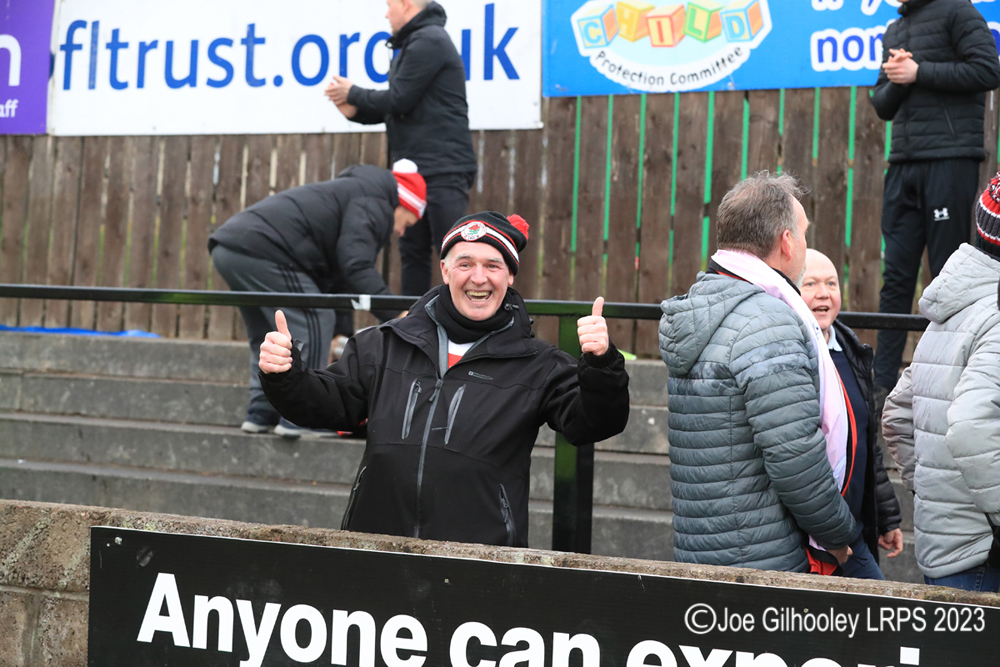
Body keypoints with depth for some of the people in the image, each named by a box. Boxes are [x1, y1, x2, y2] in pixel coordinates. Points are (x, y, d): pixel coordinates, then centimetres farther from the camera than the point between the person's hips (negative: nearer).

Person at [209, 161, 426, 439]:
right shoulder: (374, 204, 2)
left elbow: (332, 279, 34)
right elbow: (356, 266, -15)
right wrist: (394, 315, -18)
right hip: (261, 249, -11)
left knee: (266, 333, 22)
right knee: (314, 321, -6)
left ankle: (261, 413, 21)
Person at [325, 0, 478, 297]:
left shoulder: (429, 41, -10)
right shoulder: (415, 43, 21)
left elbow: (398, 100, -15)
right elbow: (399, 107, 20)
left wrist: (353, 93, 0)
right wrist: (356, 111, 4)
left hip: (443, 169, -10)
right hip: (418, 170, 10)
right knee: (413, 252, 9)